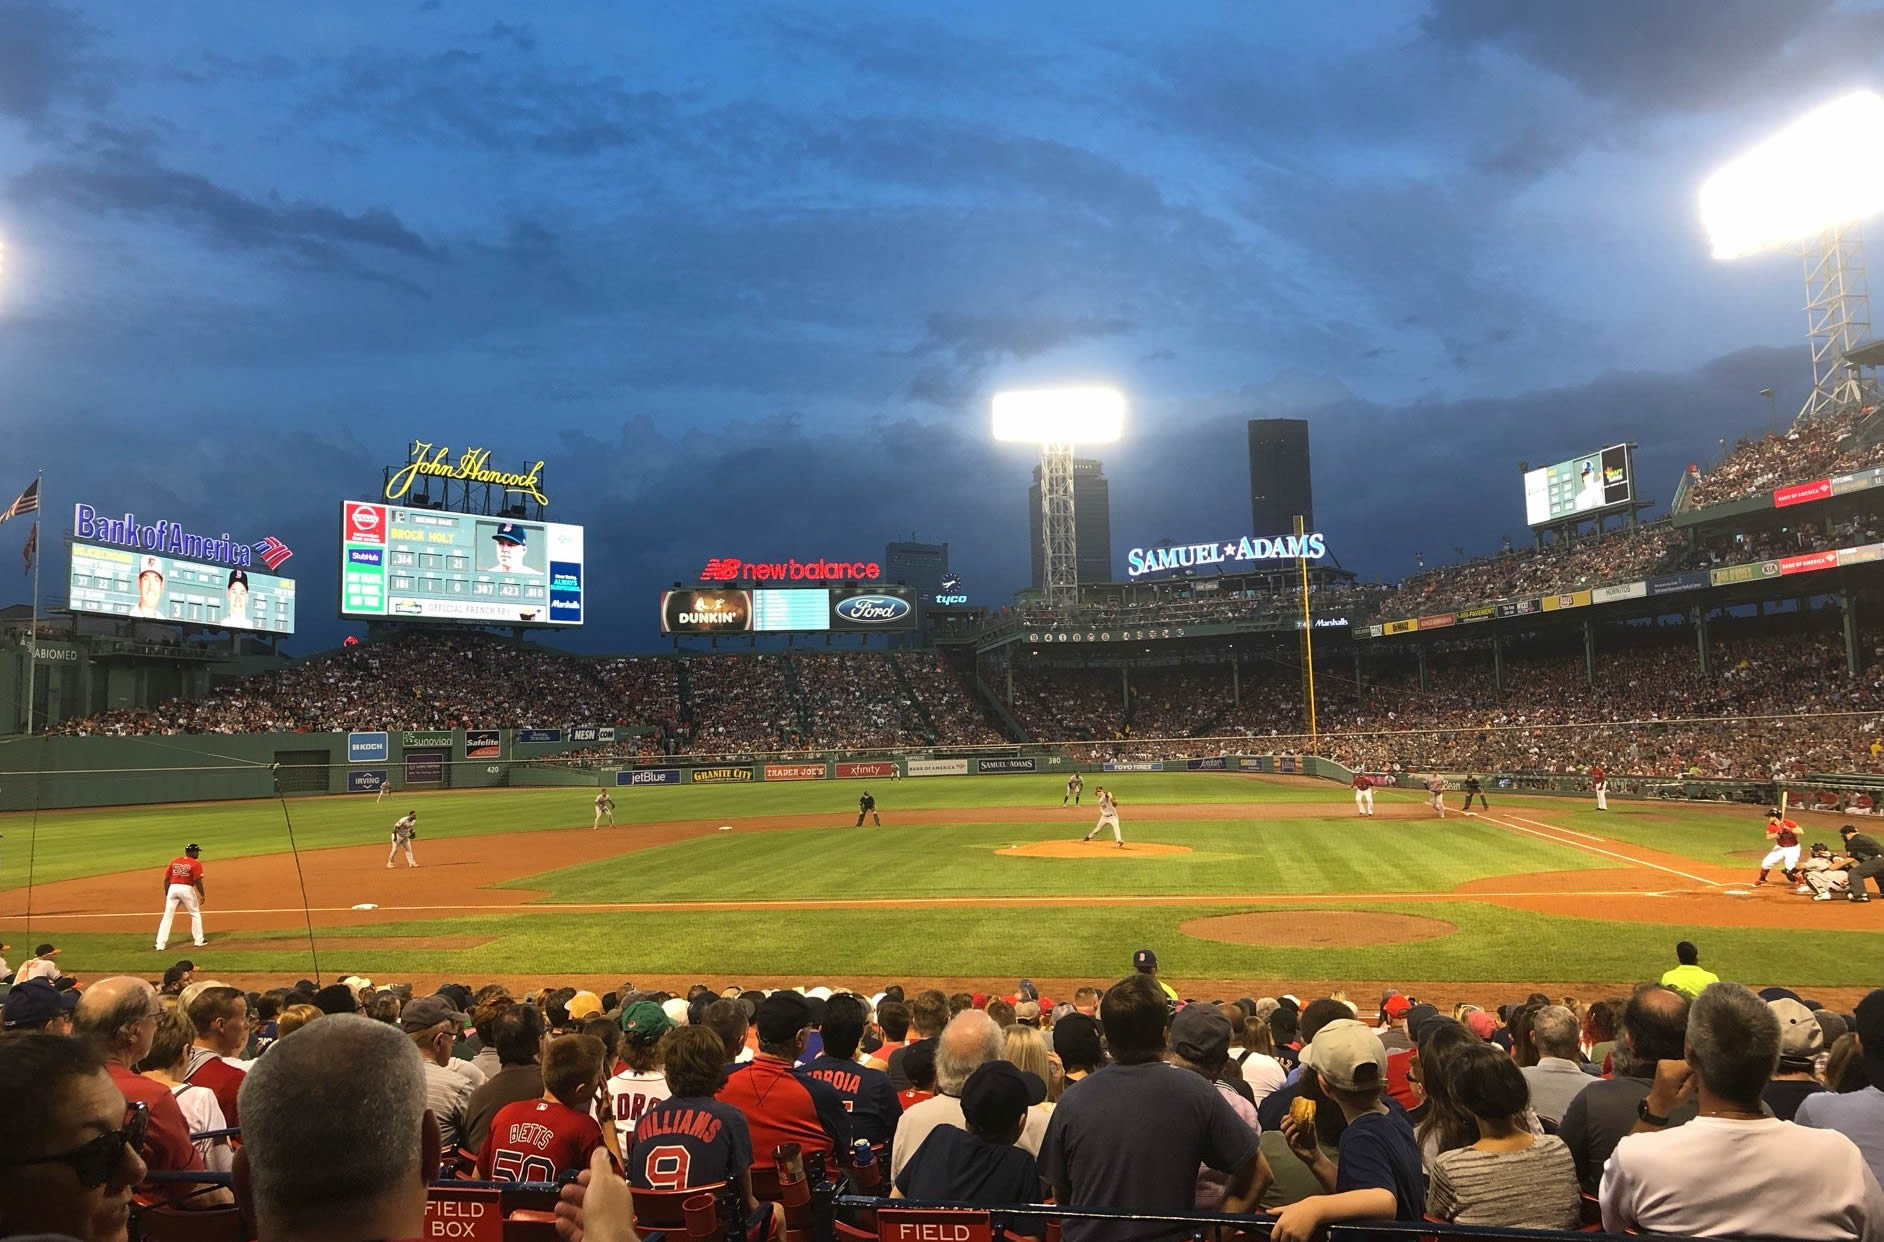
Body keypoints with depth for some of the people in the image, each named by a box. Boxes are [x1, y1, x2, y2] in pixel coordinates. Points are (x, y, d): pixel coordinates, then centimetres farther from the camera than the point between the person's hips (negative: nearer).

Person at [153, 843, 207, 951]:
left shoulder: (174, 861, 11)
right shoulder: (196, 863, -4)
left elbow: (166, 879, 10)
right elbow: (197, 881, -10)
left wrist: (166, 894, 17)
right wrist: (202, 895, -2)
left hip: (173, 888, 4)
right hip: (187, 889, -3)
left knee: (167, 916, 6)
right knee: (195, 914, 13)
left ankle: (160, 944, 1)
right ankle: (199, 940, 16)